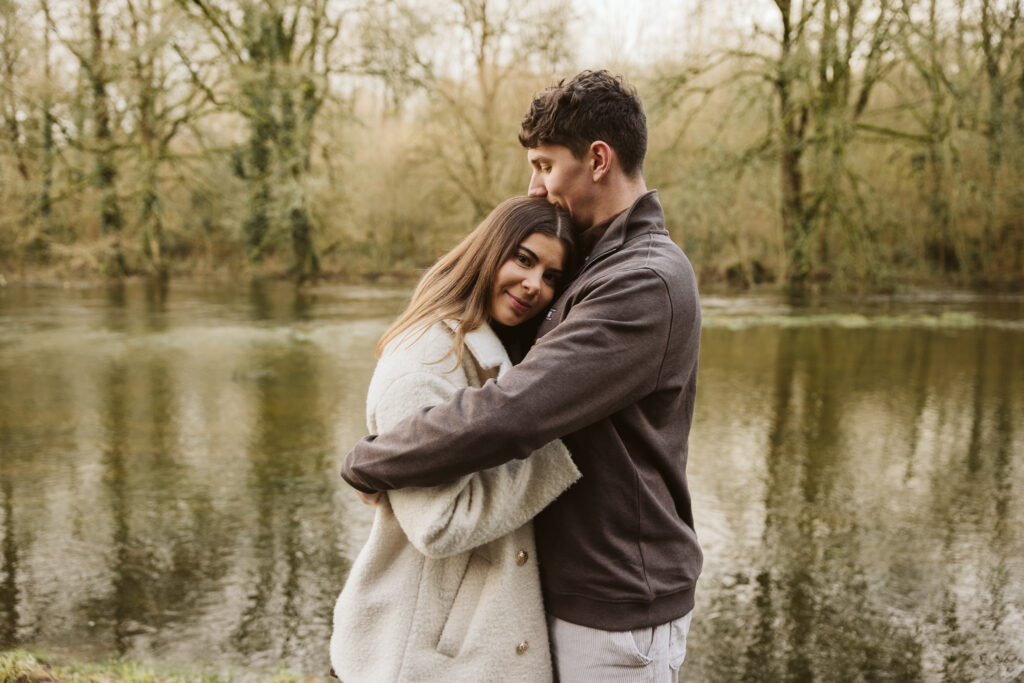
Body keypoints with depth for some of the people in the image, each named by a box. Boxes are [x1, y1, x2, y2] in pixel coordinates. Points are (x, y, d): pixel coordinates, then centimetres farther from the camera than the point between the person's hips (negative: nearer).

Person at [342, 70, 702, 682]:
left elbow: (506, 415, -31)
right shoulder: (604, 268, 11)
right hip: (577, 588, 9)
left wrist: (366, 464, -18)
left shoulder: (645, 284, -23)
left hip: (616, 614, -9)